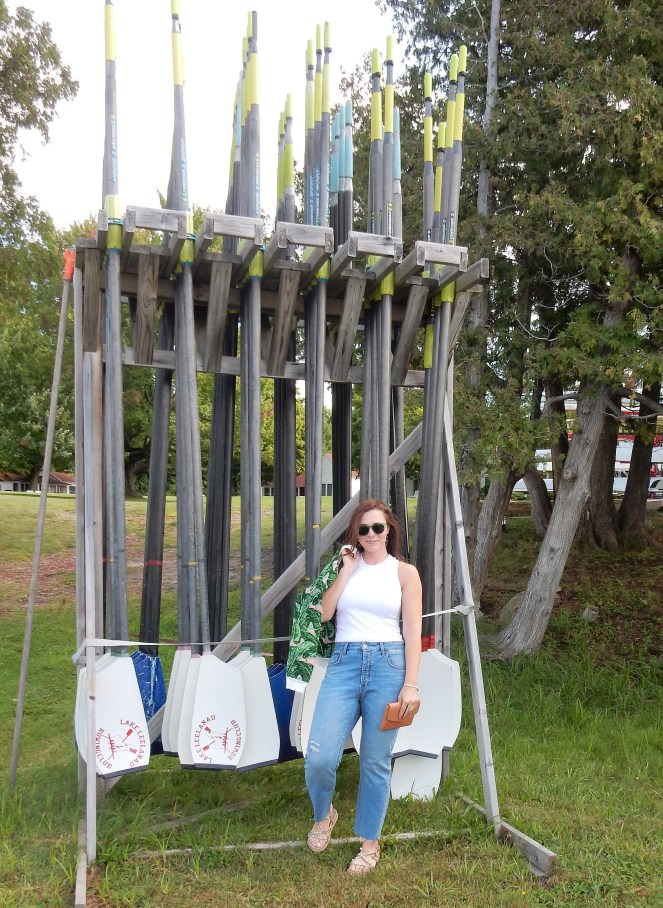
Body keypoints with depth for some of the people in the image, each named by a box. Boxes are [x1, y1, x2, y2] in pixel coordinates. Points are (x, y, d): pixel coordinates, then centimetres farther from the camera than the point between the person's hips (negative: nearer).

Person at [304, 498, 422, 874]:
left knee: (376, 761, 4)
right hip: (344, 662, 2)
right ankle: (324, 815, 25)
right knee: (320, 757, -7)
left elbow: (413, 631, 1)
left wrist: (411, 684, -6)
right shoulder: (347, 566, 14)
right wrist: (347, 571, -2)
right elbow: (323, 613, 1)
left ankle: (370, 843, 25)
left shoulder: (405, 572, 6)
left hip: (388, 663, -2)